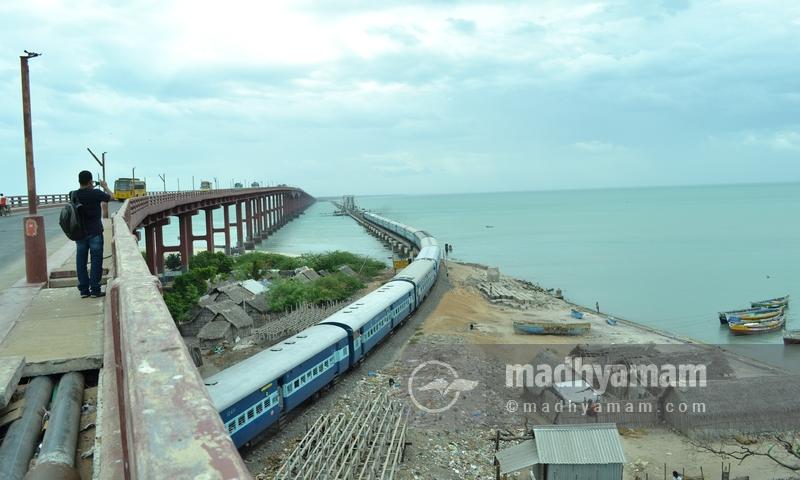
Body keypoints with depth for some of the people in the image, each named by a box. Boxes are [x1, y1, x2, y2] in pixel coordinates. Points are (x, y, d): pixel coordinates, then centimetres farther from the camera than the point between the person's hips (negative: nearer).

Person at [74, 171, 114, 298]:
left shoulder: (74, 195, -1)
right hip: (95, 232, -4)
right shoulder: (96, 193, -13)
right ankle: (95, 290, 2)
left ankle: (83, 290, 13)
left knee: (81, 261, 9)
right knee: (96, 261, 2)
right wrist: (104, 186, 17)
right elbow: (111, 197, 2)